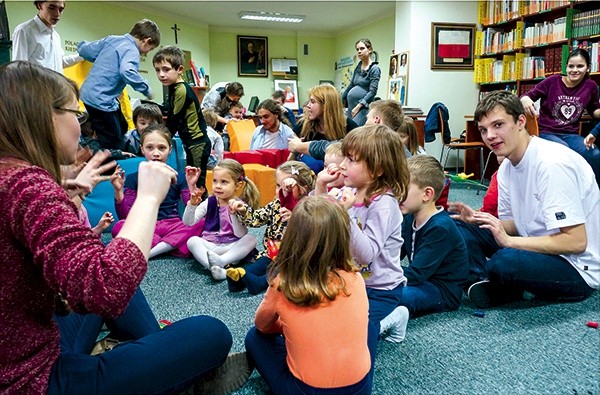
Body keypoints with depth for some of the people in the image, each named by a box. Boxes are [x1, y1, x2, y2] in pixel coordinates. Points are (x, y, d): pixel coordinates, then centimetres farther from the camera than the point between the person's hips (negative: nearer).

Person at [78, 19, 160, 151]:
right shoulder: (132, 50, -14)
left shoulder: (111, 39, 9)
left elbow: (84, 50, 14)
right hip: (101, 100, -9)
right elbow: (127, 72, -33)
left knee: (122, 128, 23)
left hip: (89, 94, 9)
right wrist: (146, 89, -19)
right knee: (114, 147, -4)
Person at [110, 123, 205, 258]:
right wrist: (118, 191, -14)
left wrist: (192, 186, -16)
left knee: (201, 223, -29)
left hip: (173, 227, 0)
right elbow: (125, 217, 0)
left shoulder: (179, 177, 6)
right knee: (118, 227, -30)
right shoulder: (133, 179, 6)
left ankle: (151, 251, -29)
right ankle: (173, 245, -28)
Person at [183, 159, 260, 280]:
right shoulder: (209, 202, 0)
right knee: (192, 241, -25)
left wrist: (234, 213, -32)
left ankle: (221, 261, -36)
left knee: (251, 239, -25)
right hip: (209, 246, 1)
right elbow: (188, 222, -7)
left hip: (231, 247, -1)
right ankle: (220, 269, -39)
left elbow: (240, 235, -18)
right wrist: (192, 204, -25)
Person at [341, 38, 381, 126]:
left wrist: (358, 106, -18)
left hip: (363, 107, -7)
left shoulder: (374, 69, -3)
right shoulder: (358, 67, 16)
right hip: (351, 107, 7)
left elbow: (373, 91, -12)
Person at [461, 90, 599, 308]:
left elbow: (576, 242, -26)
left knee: (504, 262, -35)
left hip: (580, 270, -8)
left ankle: (504, 291, -4)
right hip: (542, 250, 8)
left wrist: (508, 241, -27)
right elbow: (513, 224, 10)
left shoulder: (552, 164, -24)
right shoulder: (507, 167, 3)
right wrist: (477, 220, -10)